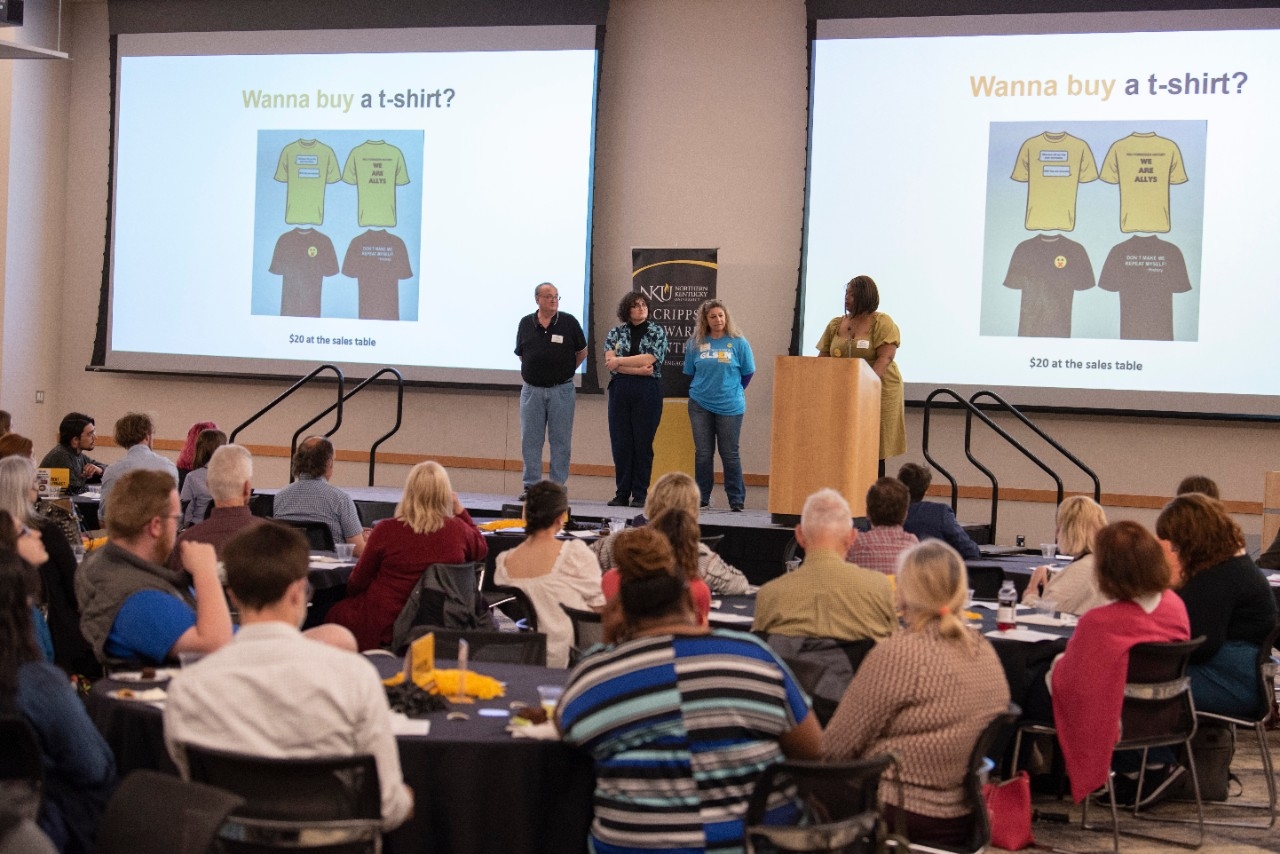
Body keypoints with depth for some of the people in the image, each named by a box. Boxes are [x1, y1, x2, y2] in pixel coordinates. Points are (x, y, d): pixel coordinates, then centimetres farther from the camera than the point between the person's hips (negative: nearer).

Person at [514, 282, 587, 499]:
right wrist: (532, 371, 8)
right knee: (530, 440, 3)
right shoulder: (526, 324, 5)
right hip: (532, 389, 2)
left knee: (561, 441, 1)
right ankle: (531, 485, 9)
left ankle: (558, 486, 6)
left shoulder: (569, 322, 0)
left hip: (561, 390, -2)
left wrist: (564, 370, 9)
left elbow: (582, 352, 10)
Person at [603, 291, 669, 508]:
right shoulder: (615, 333, 10)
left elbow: (648, 359, -10)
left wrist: (620, 361, -5)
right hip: (620, 392, 2)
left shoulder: (657, 332, 4)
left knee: (643, 443, -1)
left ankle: (640, 495, 4)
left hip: (647, 392, -2)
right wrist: (638, 369, -14)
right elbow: (610, 362, -5)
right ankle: (622, 494, 8)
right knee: (620, 443, 2)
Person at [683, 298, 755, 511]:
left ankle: (737, 501, 6)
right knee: (703, 453, 6)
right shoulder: (695, 343, 4)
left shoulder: (738, 342, -2)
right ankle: (702, 499, 14)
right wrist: (703, 389, 12)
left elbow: (748, 372, 7)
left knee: (730, 454, 0)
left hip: (729, 406, -2)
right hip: (700, 405, 2)